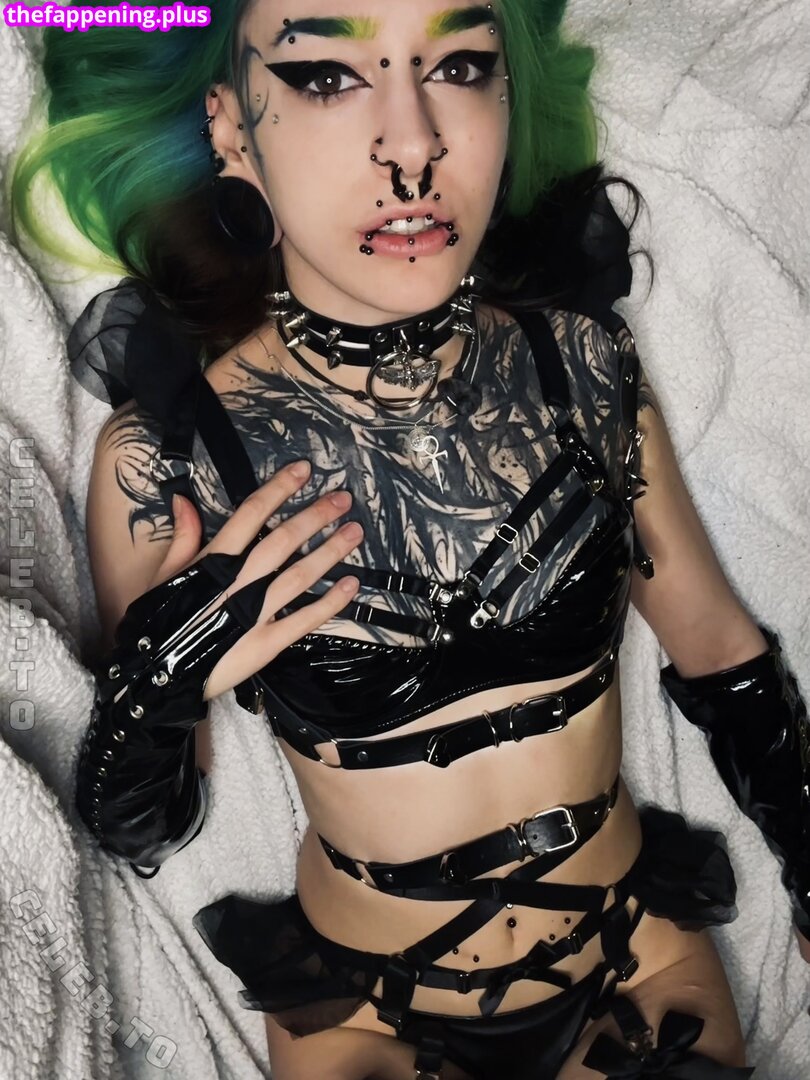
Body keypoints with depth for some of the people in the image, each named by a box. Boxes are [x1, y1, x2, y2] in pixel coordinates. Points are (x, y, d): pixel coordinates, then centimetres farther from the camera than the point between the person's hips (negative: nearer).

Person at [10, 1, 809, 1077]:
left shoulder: (583, 359, -14)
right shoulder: (165, 456, -20)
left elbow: (723, 652, 0)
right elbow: (145, 836, -7)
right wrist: (151, 696, -27)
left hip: (644, 965, 2)